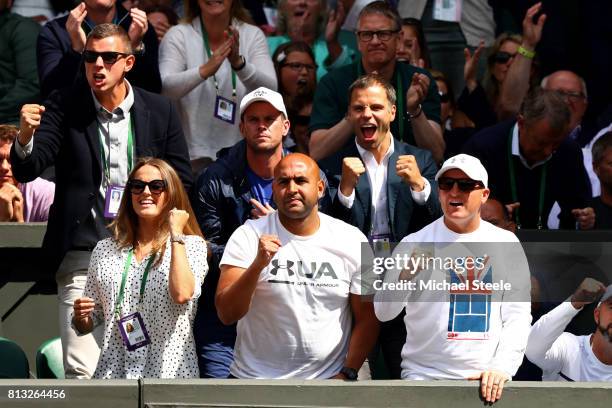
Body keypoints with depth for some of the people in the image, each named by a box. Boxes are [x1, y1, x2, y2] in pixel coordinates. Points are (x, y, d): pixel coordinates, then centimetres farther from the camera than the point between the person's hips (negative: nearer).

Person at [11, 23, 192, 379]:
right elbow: (27, 170, -7)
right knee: (81, 371, -10)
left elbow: (182, 181, 10)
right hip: (83, 253, -2)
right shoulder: (65, 107, 1)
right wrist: (26, 136, -28)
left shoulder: (160, 110, 5)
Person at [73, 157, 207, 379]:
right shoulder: (105, 250, 14)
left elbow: (182, 294, -16)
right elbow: (87, 324, 21)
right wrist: (80, 317, -3)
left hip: (170, 370, -3)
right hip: (113, 371, 3)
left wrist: (176, 234, -7)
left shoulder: (192, 245, 4)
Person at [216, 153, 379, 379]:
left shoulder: (352, 240, -3)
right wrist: (257, 265, -26)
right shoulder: (248, 237, -6)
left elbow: (367, 320, 1)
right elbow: (227, 314, -14)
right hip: (254, 377, -1)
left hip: (329, 377, 1)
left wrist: (347, 375, -9)